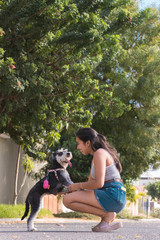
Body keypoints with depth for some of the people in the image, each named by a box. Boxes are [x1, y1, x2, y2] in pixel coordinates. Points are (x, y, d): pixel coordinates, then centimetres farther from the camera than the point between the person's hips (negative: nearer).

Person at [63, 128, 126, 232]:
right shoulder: (95, 157, 20)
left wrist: (78, 185, -5)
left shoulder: (99, 153, -11)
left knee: (68, 200, -16)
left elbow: (98, 183, -20)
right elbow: (90, 182, 23)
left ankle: (107, 215, -11)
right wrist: (66, 189, 13)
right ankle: (109, 214, 6)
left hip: (113, 195, -10)